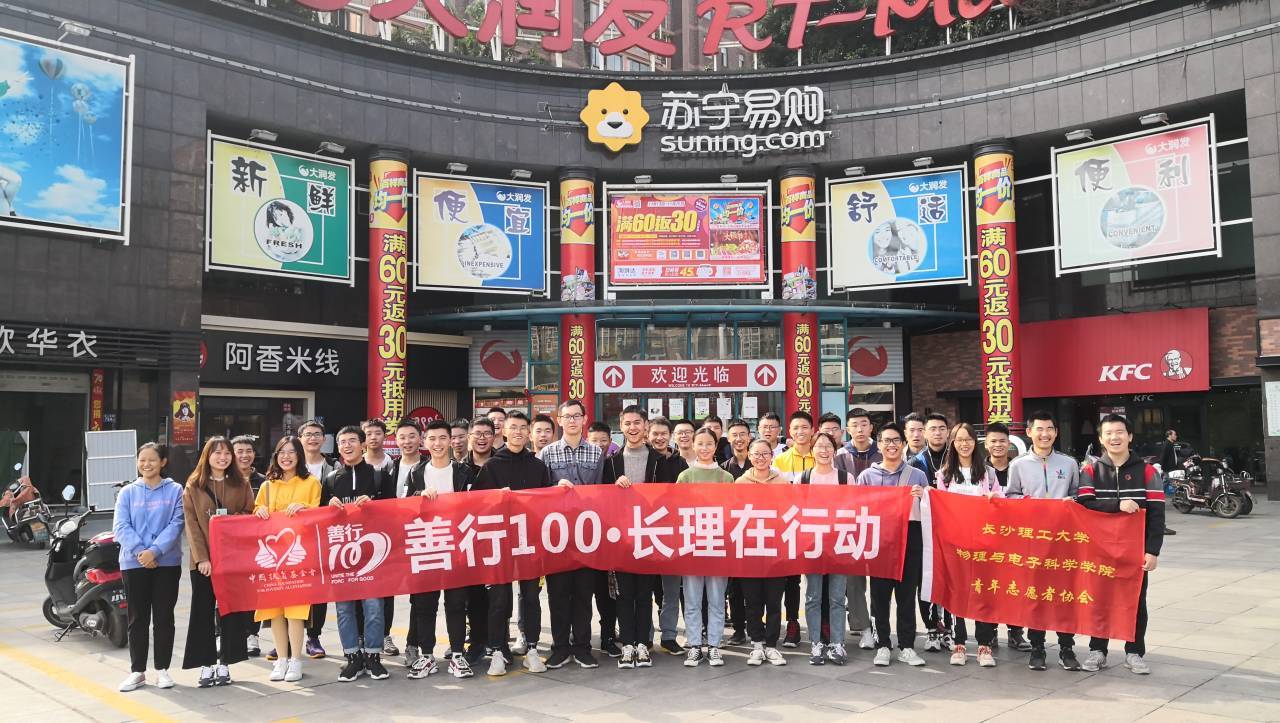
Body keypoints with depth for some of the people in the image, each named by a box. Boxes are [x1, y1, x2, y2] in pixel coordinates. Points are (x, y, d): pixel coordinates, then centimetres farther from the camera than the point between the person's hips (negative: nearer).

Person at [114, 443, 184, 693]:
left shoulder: (174, 490, 2)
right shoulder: (127, 492, 6)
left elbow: (176, 524, -7)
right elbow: (121, 527, -2)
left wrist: (155, 550, -19)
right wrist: (140, 551, -16)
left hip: (167, 562, -1)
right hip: (134, 563, 1)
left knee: (163, 617, 5)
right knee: (138, 619, 7)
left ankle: (162, 669, 14)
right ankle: (137, 671, 15)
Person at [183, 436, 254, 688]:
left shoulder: (241, 484, 8)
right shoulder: (193, 486, 3)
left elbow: (250, 515, 9)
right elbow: (191, 523, -3)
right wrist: (201, 557, -11)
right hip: (204, 559, -1)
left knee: (231, 610, 3)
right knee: (203, 611, 1)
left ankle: (224, 664, 12)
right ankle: (206, 665, 8)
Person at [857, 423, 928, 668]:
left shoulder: (917, 475, 10)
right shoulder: (867, 476, 7)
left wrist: (921, 497, -8)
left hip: (910, 539, 0)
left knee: (907, 593, 4)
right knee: (880, 594, 3)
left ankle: (906, 646, 13)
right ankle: (883, 645, 12)